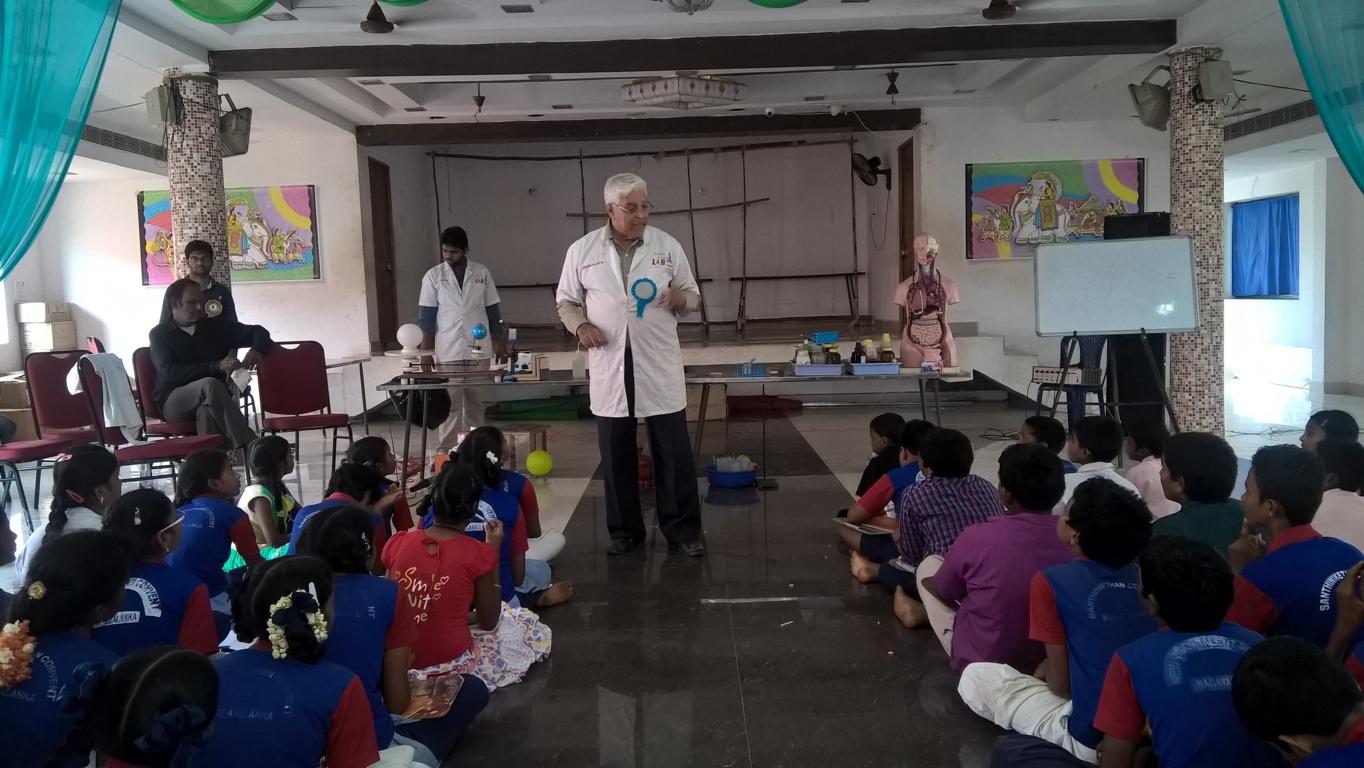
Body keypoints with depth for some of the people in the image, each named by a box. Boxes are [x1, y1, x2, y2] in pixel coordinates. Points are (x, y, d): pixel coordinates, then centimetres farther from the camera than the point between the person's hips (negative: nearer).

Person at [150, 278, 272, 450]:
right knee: (210, 385, -34)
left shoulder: (215, 327, 19)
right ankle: (249, 448, -42)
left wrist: (257, 350, -5)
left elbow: (257, 332, 21)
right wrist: (217, 366, -18)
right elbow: (170, 373, -8)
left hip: (209, 401, 2)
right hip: (174, 402, -2)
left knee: (208, 411, -35)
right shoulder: (160, 334, 8)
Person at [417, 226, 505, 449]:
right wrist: (425, 353, -3)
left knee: (474, 401, 8)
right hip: (447, 351, -1)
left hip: (478, 349, 2)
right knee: (450, 403, -3)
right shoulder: (433, 276, 1)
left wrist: (500, 343, 6)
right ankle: (446, 451, 2)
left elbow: (493, 310, 9)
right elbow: (426, 316, 1)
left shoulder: (482, 273, 5)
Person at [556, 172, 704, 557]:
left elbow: (693, 295, 10)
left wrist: (681, 298, -13)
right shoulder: (582, 250, 2)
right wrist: (579, 325, -10)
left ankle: (683, 528, 14)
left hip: (659, 364, 0)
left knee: (674, 451, 2)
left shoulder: (668, 246, 3)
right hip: (610, 365, 1)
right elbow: (566, 299, 10)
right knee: (616, 454, 9)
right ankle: (624, 529, 23)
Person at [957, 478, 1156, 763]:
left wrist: (1044, 672, 15)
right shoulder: (1142, 575, 4)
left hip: (1096, 741, -7)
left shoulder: (1053, 582, -12)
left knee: (975, 676, 7)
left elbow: (1059, 683, -6)